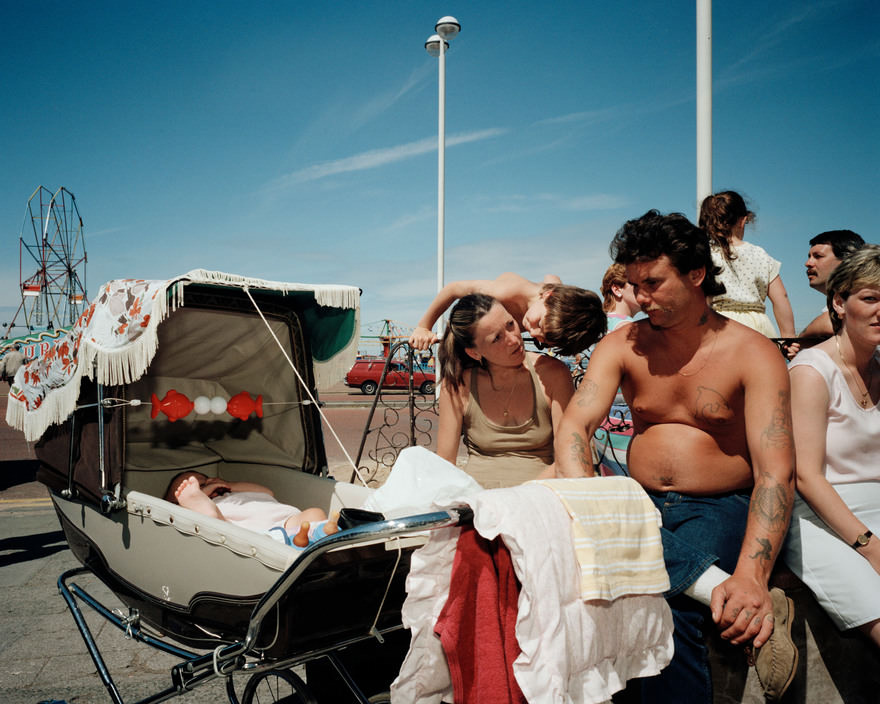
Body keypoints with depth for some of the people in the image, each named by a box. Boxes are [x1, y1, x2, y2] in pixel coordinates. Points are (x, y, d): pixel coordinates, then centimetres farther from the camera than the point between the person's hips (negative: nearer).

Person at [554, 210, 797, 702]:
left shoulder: (753, 354, -7)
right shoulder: (622, 346, 4)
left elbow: (776, 471, -17)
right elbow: (576, 425, -9)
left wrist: (750, 578, -32)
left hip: (722, 508, -4)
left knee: (669, 607, -35)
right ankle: (721, 591, -29)